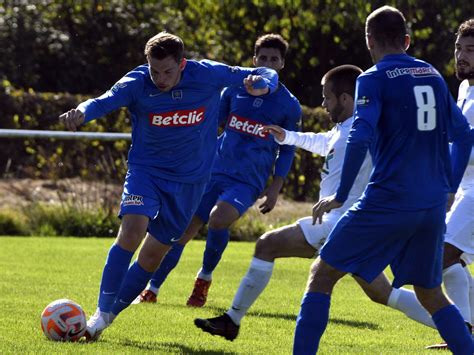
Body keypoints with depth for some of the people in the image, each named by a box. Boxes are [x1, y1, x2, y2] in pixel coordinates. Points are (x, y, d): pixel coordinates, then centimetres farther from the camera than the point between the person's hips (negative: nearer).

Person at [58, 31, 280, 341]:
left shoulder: (207, 75, -14)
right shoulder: (138, 83, -17)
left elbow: (268, 75, -7)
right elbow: (105, 102, -36)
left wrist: (261, 85, -32)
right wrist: (81, 113, -59)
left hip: (190, 178, 2)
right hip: (146, 169, -2)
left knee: (154, 252, 3)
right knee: (132, 230, -25)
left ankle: (110, 314, 20)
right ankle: (101, 313, -16)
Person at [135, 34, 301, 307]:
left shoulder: (289, 105, 2)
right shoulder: (235, 88, 7)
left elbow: (287, 150, 9)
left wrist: (275, 189, 2)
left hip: (249, 181, -3)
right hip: (216, 170, 3)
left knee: (218, 219, -29)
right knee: (184, 228, -4)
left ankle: (205, 278, -6)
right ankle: (152, 289, 7)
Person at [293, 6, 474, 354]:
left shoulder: (374, 79, -4)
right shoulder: (433, 76, 14)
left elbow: (359, 139, -16)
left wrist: (340, 195, -9)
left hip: (388, 201, -6)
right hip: (433, 207, 6)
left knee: (322, 274, 3)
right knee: (431, 293, 20)